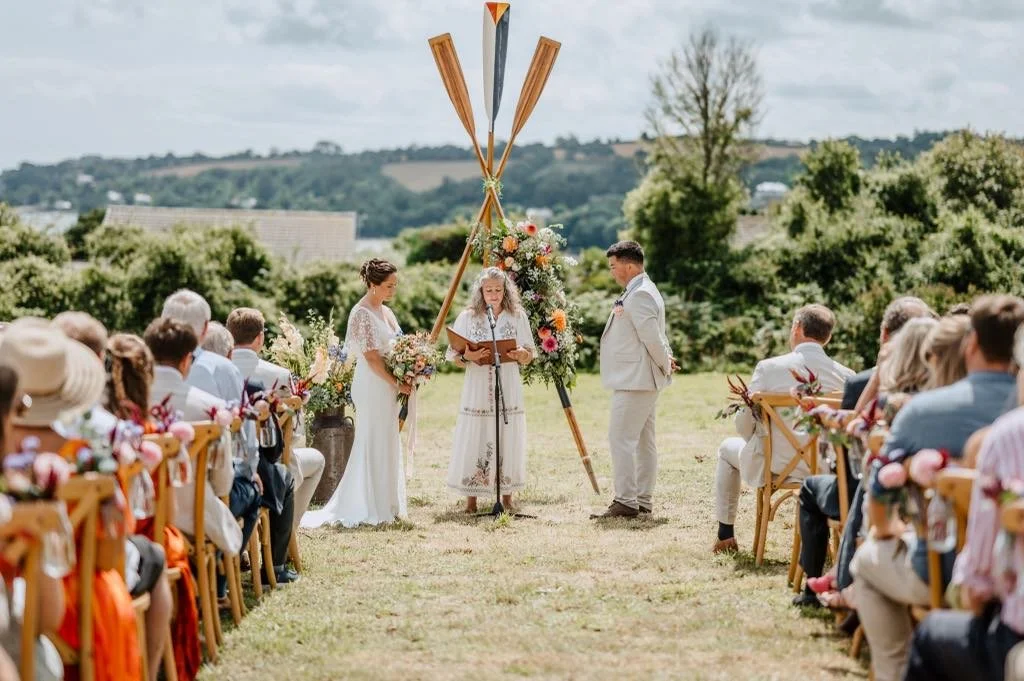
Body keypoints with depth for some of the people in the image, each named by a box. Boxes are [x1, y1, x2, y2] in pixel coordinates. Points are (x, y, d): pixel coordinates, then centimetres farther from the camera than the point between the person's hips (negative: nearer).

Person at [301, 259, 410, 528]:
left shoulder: (386, 312, 15)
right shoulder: (362, 313, -12)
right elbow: (371, 356, -17)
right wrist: (397, 384, -15)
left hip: (388, 387, 9)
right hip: (374, 387, -9)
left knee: (387, 446, 12)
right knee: (374, 445, -4)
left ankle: (386, 505, 18)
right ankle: (371, 509, 2)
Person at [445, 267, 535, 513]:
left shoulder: (517, 316, 7)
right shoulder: (468, 317, 4)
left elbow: (529, 356, 10)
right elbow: (453, 357, 5)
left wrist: (519, 354, -13)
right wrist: (467, 356, -17)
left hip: (508, 390, 1)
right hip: (477, 390, -1)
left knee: (508, 442, 0)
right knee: (473, 441, -4)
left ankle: (507, 498, 11)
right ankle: (471, 501, 3)